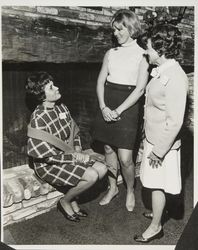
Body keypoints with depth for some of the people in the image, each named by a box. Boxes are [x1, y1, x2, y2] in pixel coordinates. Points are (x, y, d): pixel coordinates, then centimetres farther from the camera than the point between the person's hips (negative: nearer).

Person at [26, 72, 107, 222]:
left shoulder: (62, 108, 1)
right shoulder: (38, 119, -23)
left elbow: (75, 132, 15)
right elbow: (45, 155, -23)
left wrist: (77, 149, -4)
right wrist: (73, 157, -19)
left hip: (69, 156, 8)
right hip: (48, 166, -8)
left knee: (102, 169, -7)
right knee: (92, 175, -22)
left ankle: (73, 199, 13)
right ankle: (65, 202, 5)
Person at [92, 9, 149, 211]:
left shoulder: (142, 55, -3)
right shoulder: (111, 53, 10)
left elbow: (140, 89, -10)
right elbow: (100, 82, 8)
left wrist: (118, 111, -15)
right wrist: (103, 107, -8)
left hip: (127, 107, -5)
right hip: (106, 106, 5)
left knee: (125, 158, -6)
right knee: (108, 149, 13)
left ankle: (130, 191, 23)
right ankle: (112, 188, 34)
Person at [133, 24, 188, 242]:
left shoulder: (175, 78, -25)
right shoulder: (161, 71, 3)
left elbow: (174, 121, -25)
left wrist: (159, 151, -18)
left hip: (162, 143, -8)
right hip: (152, 138, 8)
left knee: (157, 185, 8)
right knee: (154, 183, 23)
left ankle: (155, 227, 28)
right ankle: (157, 212, 46)